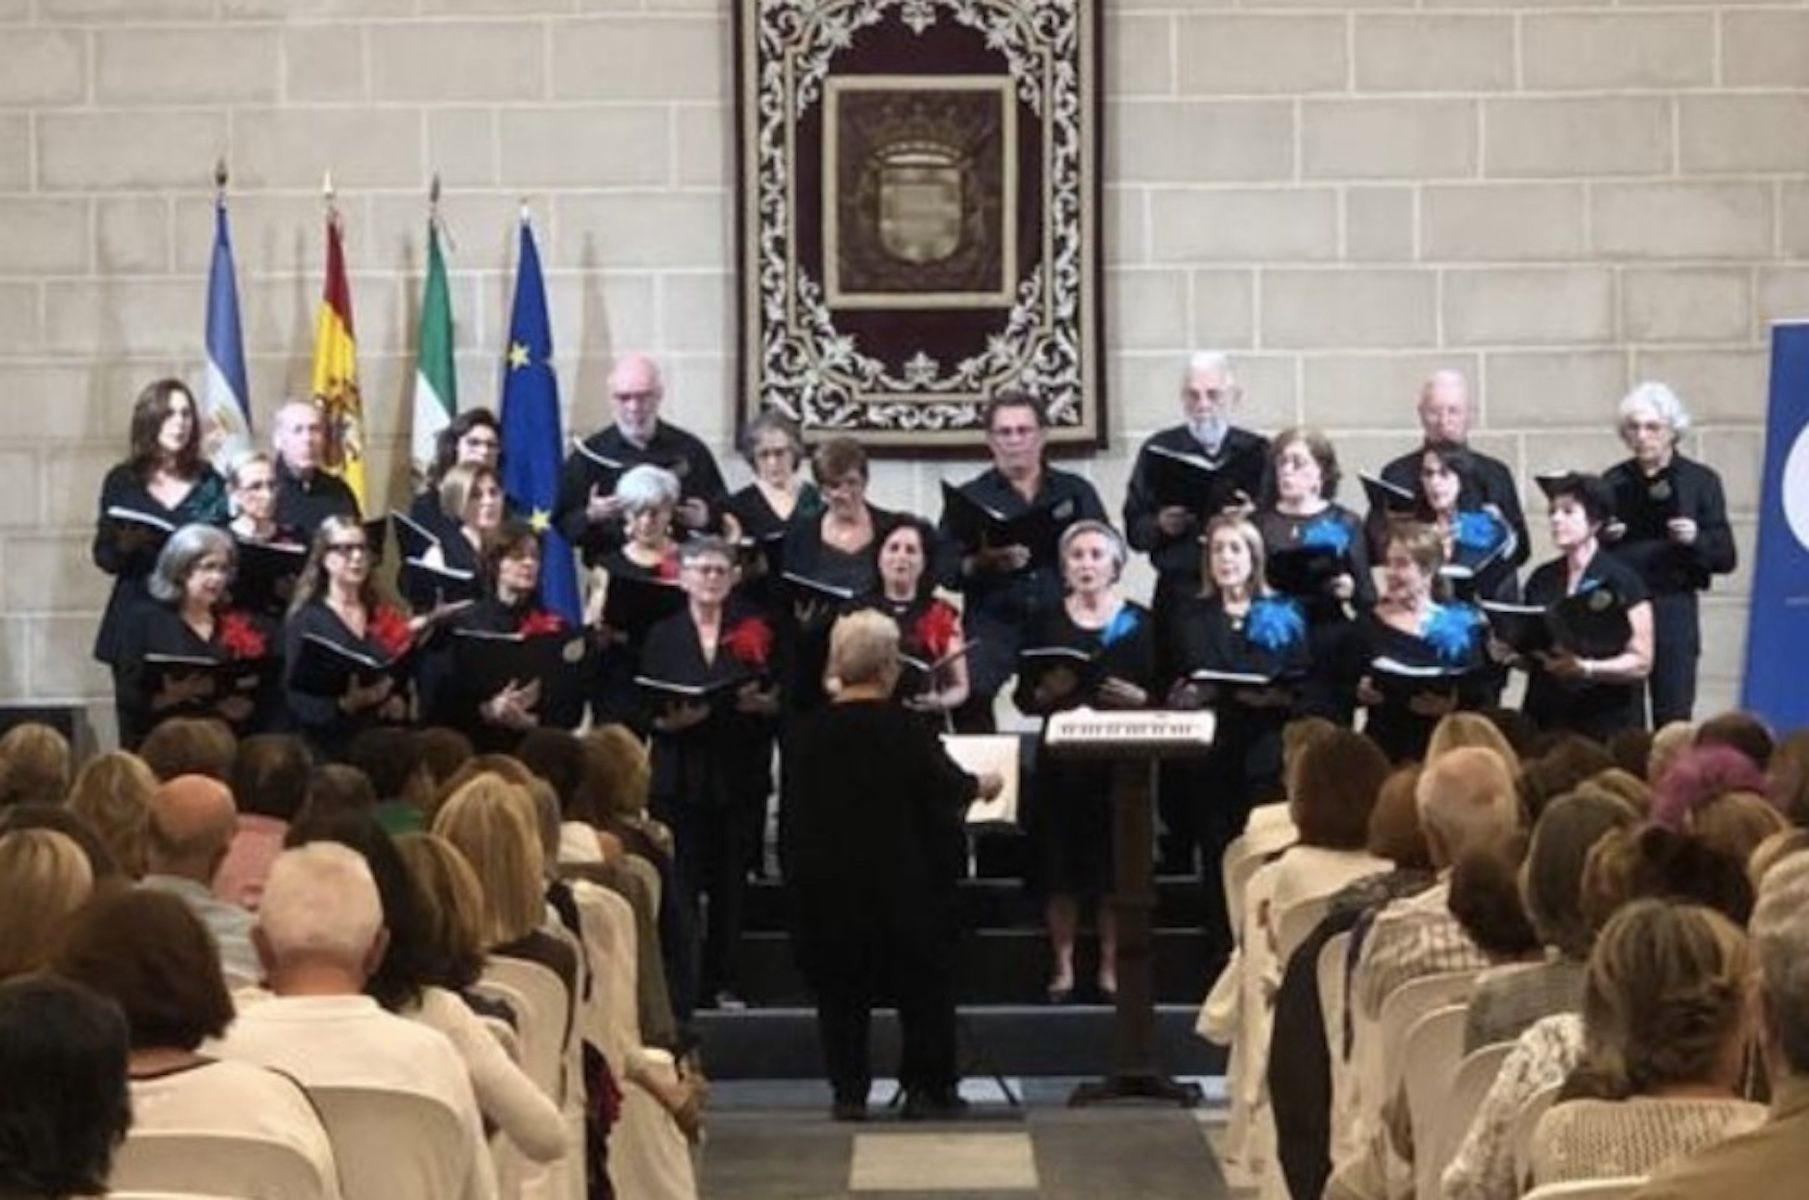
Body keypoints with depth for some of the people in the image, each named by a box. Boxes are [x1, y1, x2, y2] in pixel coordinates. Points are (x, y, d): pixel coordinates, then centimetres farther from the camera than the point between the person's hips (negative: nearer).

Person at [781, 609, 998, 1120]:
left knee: (840, 988, 9)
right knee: (922, 982, 10)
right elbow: (946, 785, -3)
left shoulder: (808, 732, -2)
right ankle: (925, 1088, 10)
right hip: (902, 880, -3)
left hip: (826, 882, 3)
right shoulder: (901, 727, -12)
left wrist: (797, 876, 12)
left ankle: (848, 1091, 6)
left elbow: (792, 815, 3)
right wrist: (981, 786, 18)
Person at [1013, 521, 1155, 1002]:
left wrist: (1139, 698, -16)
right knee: (1059, 862, 0)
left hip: (1120, 761, -1)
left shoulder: (1139, 622, 5)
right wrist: (1045, 692, -15)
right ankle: (1062, 967, 9)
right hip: (1060, 758, 1)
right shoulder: (1046, 623, 7)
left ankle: (1110, 966, 10)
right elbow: (1022, 698, 5)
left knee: (1115, 862, 0)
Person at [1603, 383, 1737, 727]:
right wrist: (1602, 537, -6)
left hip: (1673, 613, -2)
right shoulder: (1613, 481, 11)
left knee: (1673, 721, -6)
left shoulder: (1700, 480, 4)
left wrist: (1696, 539, -16)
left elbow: (1726, 558, 3)